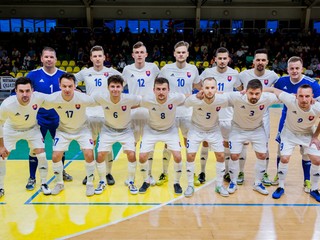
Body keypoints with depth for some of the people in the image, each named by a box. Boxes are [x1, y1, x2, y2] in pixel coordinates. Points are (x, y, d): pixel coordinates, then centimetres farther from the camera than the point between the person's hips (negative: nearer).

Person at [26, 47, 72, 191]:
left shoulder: (63, 75, -1)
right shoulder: (34, 75, -6)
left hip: (58, 118, 2)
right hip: (39, 118, -2)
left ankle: (61, 172, 37)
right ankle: (32, 178, 21)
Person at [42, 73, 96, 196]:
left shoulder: (83, 98, -30)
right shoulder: (51, 99, -25)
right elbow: (42, 107, -4)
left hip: (82, 129, -1)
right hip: (63, 130, 2)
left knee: (89, 155, -15)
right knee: (56, 156, -5)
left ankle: (90, 184, 9)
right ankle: (59, 183, 23)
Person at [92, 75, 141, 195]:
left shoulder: (130, 98, -28)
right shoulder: (100, 97, -24)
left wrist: (130, 107, -14)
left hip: (125, 130, -1)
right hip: (108, 130, 1)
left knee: (131, 155, -13)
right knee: (100, 155, -7)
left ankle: (130, 181, 13)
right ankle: (102, 182, 20)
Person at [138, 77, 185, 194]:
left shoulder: (176, 97, -28)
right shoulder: (147, 100, -28)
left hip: (170, 130, 0)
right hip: (151, 130, 0)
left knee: (177, 157, -12)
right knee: (142, 157, -7)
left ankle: (176, 183, 16)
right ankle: (146, 182, 21)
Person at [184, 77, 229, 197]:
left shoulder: (222, 99, -26)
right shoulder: (194, 99, -30)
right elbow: (183, 103, -8)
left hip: (214, 130, 2)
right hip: (196, 129, -1)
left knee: (221, 155, -2)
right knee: (190, 156, -7)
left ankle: (219, 185, 19)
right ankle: (190, 185, 13)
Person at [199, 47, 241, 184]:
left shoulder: (234, 74, -4)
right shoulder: (207, 72, -8)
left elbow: (240, 90, 13)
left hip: (227, 115, 1)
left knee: (227, 144, 12)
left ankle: (227, 172, 28)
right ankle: (202, 172, 21)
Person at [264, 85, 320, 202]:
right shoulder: (290, 100, -35)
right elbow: (273, 90, -24)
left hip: (308, 134, 2)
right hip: (289, 133, -1)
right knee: (284, 158, -11)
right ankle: (281, 187, 11)